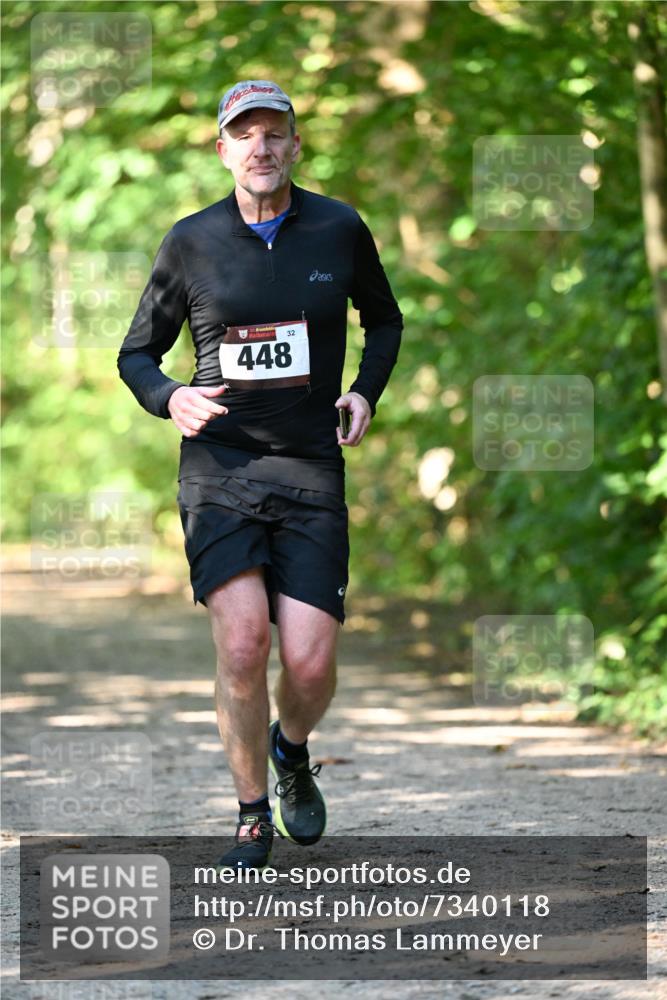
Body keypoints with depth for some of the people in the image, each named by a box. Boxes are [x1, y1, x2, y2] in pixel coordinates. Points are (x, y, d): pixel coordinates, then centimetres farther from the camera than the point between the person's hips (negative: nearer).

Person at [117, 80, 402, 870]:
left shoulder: (339, 231, 3)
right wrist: (170, 398, -11)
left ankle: (291, 750, 28)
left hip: (310, 470, 1)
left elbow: (384, 319, 22)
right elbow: (137, 353, 11)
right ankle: (253, 818, 4)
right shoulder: (191, 242, 1)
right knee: (242, 645, -16)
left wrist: (365, 392, 3)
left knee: (310, 664, -8)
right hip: (219, 460, -1)